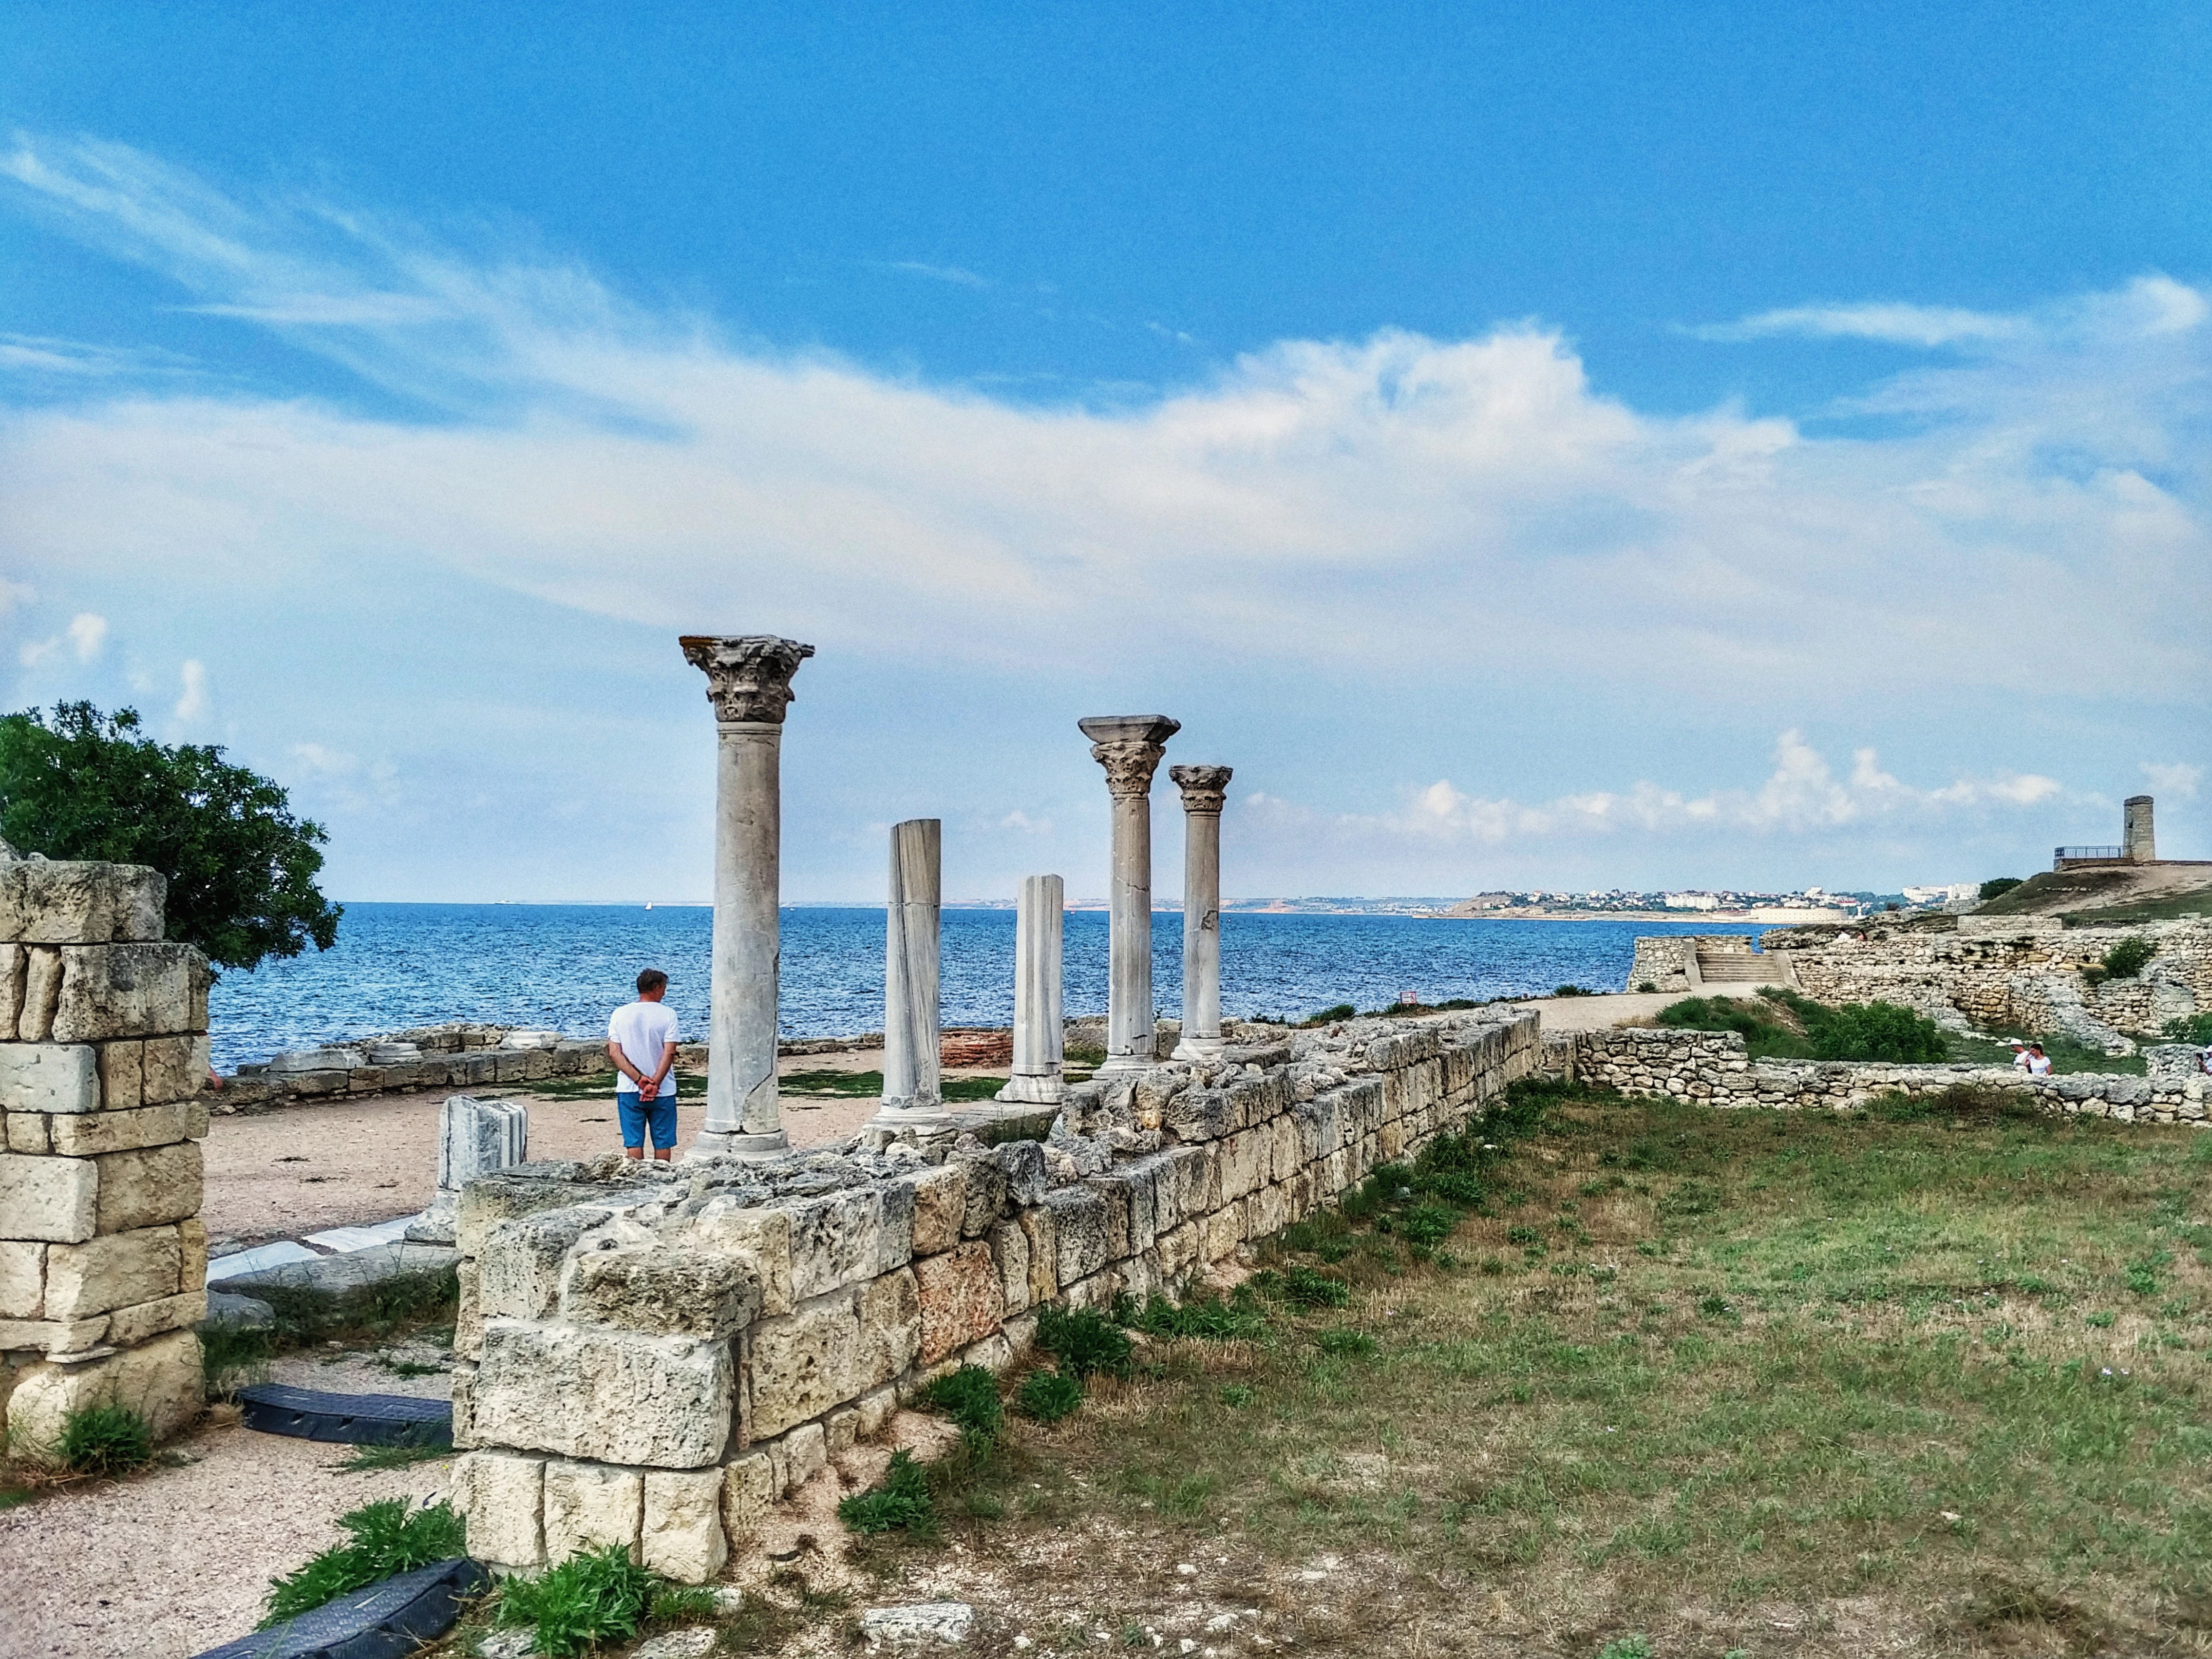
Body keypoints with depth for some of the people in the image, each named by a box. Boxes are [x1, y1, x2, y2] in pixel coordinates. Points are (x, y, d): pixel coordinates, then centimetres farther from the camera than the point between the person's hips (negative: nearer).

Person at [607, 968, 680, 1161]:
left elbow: (614, 1053, -5)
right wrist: (654, 1084, -14)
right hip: (663, 1091, -1)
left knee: (634, 1142, 5)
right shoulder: (668, 1014, -6)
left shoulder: (621, 1014, 1)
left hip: (629, 1089, 1)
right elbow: (669, 1053, -14)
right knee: (663, 1143, 9)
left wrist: (639, 1079, -11)